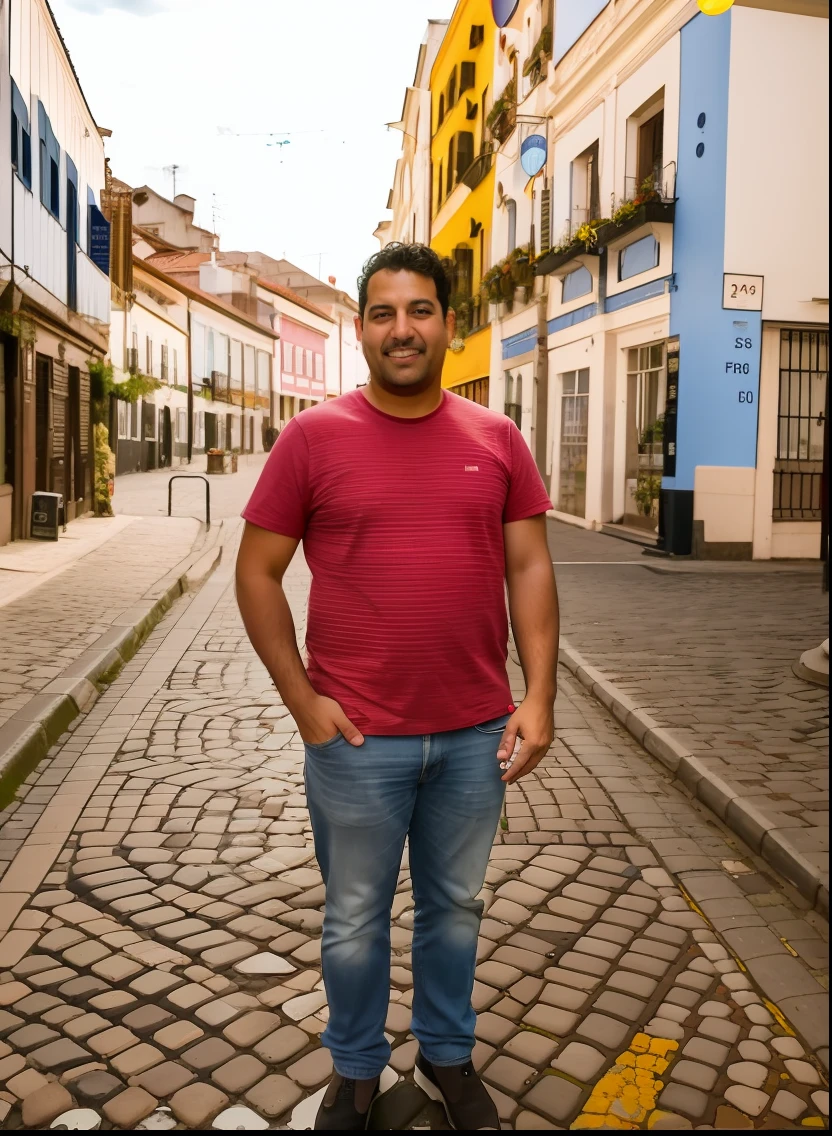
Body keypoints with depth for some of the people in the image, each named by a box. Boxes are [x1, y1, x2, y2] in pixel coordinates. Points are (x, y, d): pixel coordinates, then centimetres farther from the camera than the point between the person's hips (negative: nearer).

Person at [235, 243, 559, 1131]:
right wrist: (302, 700, -7)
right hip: (357, 737, -2)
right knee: (356, 919, 15)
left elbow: (530, 568, 3)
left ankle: (447, 1057, 43)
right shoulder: (312, 437, -5)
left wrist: (538, 697, -4)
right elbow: (256, 573, -3)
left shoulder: (496, 439, 2)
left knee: (455, 908, 20)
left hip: (477, 734, 2)